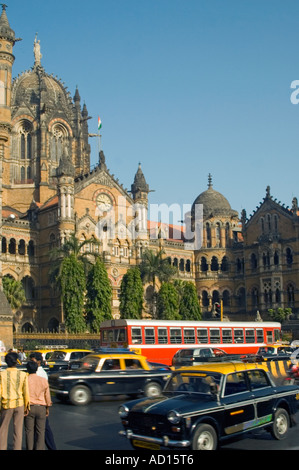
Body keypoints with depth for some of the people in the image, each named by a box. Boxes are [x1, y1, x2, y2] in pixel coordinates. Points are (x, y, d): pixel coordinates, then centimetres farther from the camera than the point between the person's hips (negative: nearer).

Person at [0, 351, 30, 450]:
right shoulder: (23, 375, -5)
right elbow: (26, 393, -2)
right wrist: (26, 406, 8)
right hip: (19, 404, 1)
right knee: (18, 430, 8)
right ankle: (17, 448, 10)